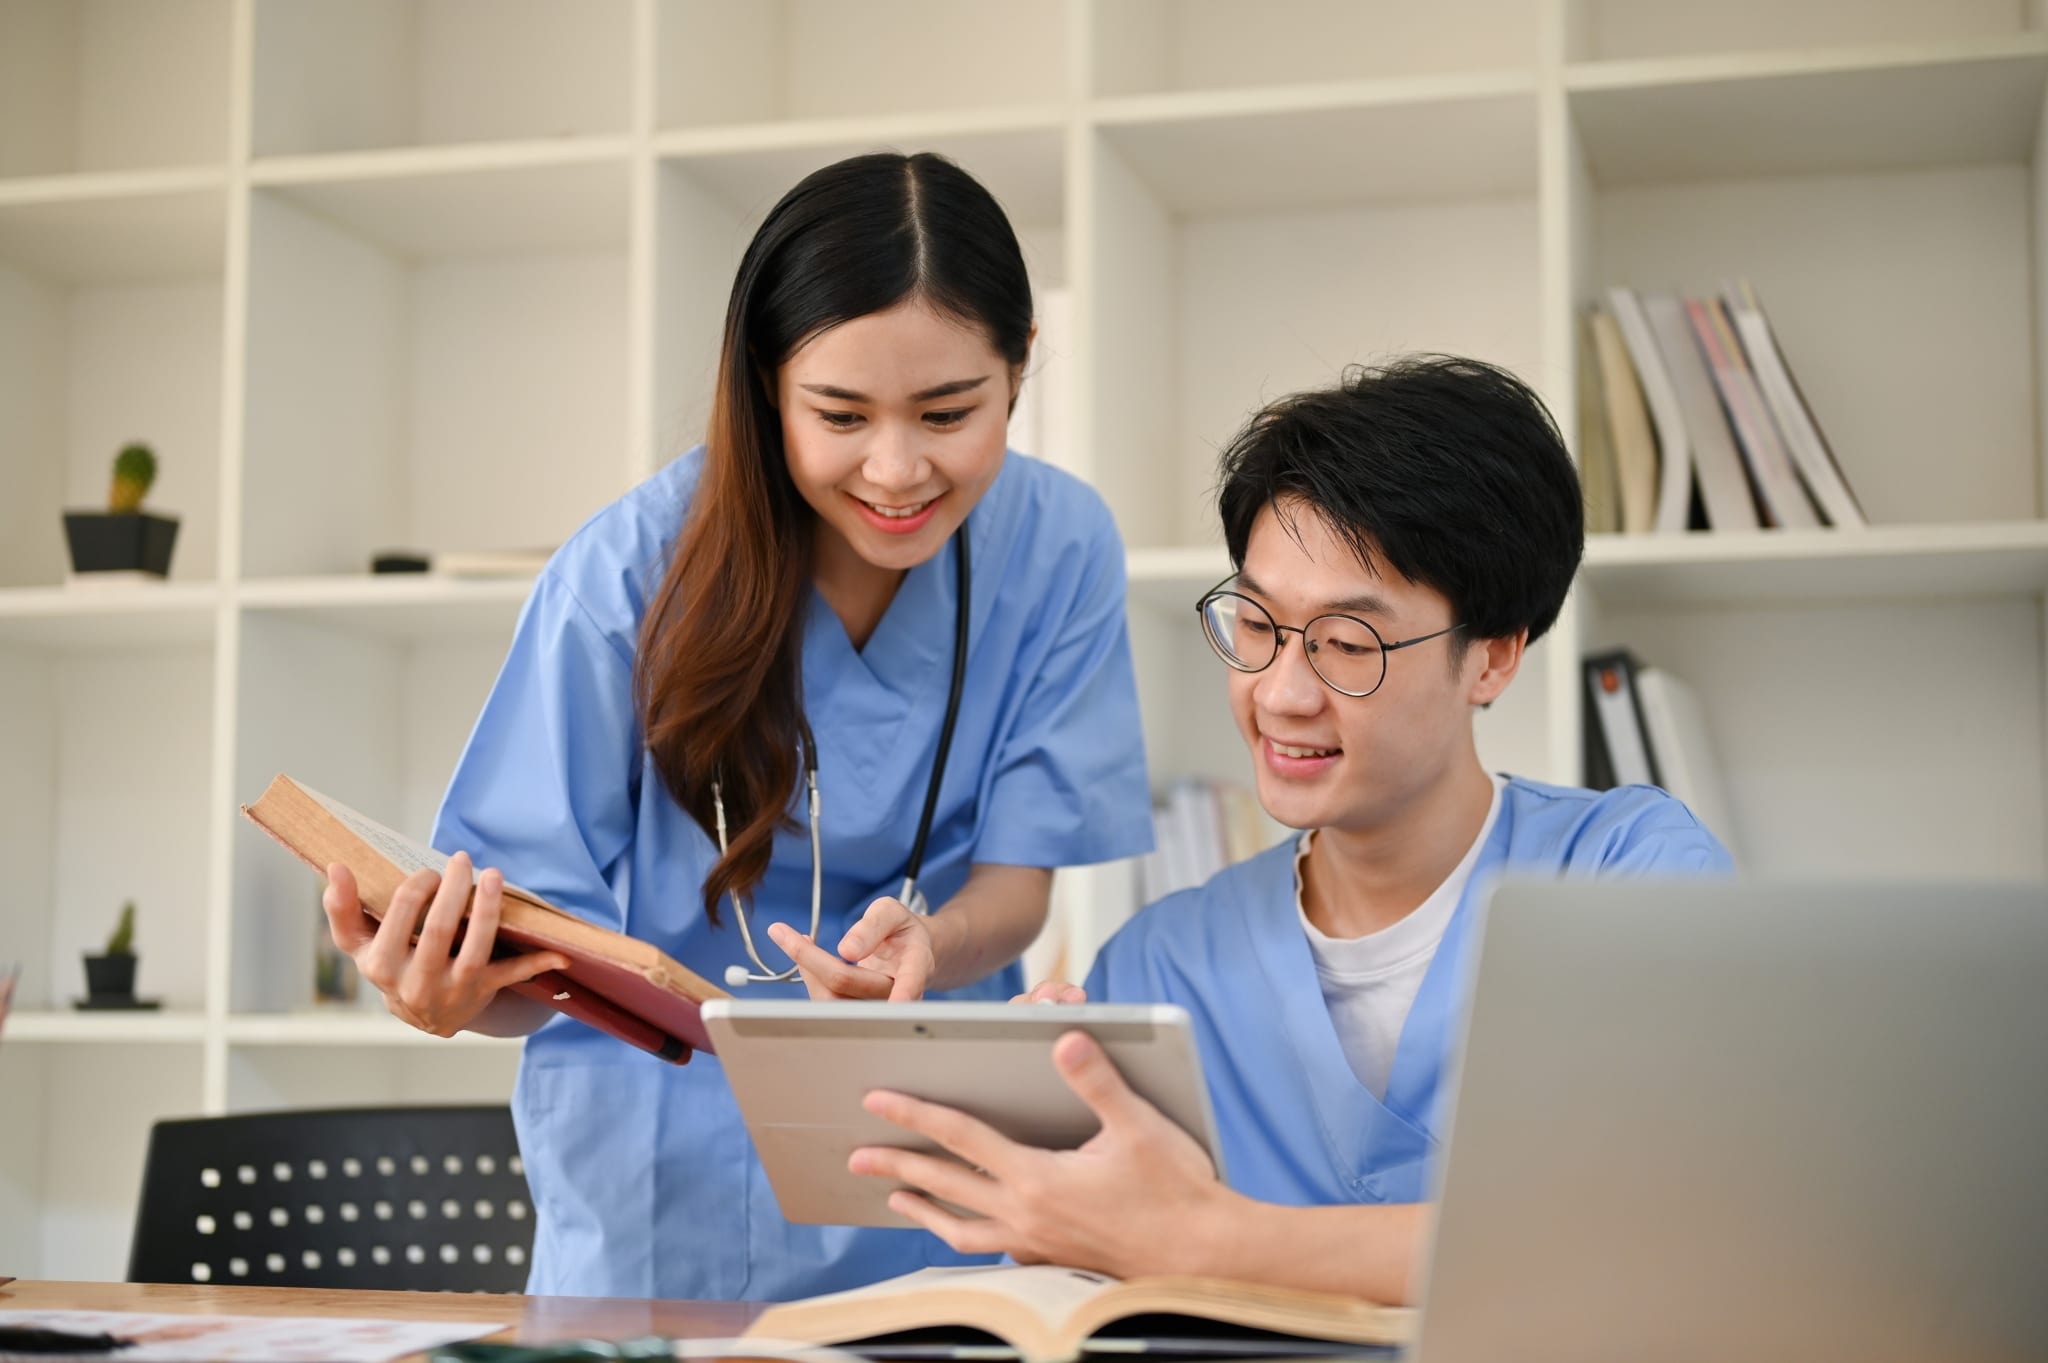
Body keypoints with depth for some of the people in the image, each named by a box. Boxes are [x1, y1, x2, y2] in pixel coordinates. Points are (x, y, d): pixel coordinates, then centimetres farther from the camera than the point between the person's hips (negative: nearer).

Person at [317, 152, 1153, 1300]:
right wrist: (458, 985, -33)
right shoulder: (633, 573, -12)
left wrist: (925, 947, -25)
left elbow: (1022, 880, -3)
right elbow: (546, 930, -11)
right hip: (666, 1191, -1)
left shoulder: (1059, 549, -5)